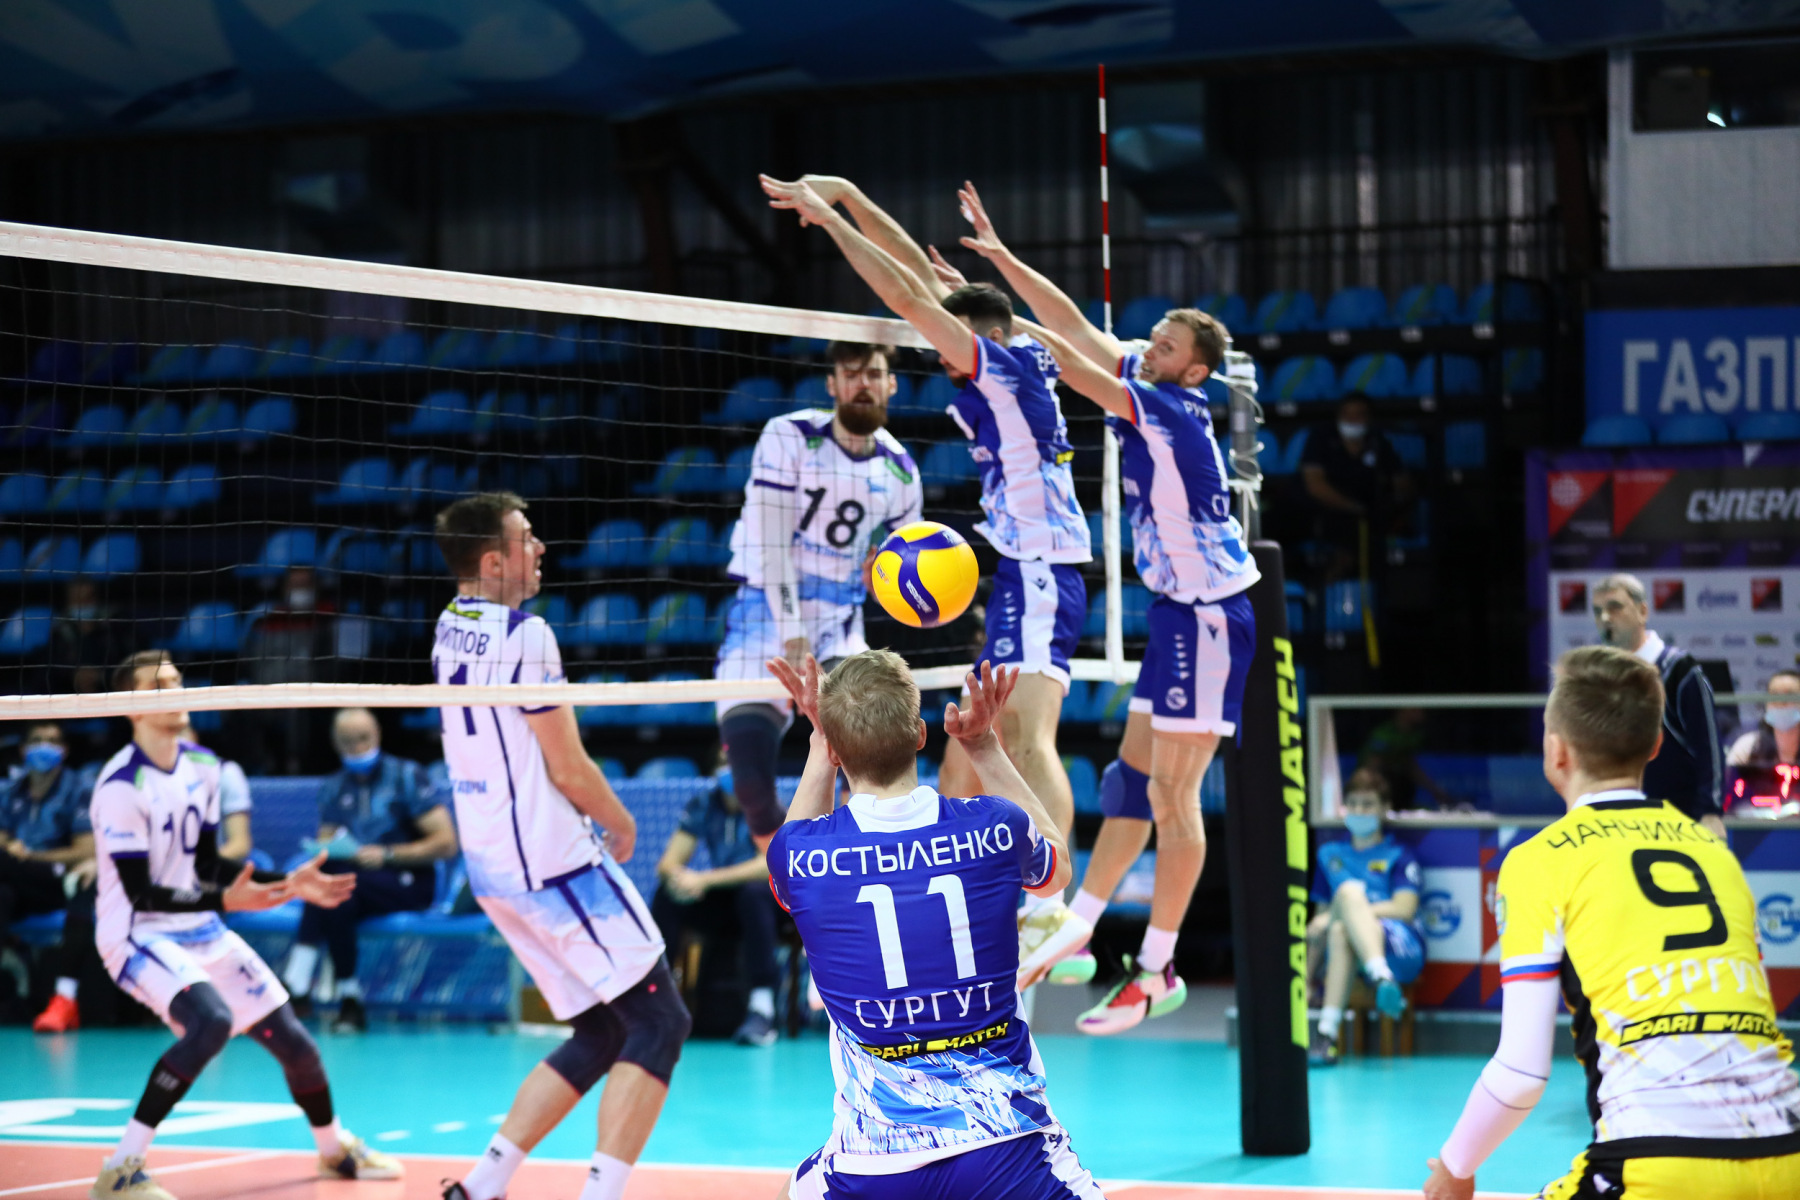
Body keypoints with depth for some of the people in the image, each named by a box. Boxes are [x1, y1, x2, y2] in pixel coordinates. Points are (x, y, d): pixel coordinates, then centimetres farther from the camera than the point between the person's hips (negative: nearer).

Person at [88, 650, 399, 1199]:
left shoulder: (202, 767, 4)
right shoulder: (122, 787, -20)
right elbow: (142, 893, -22)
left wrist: (289, 884, 4)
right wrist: (225, 901, -34)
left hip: (200, 931, 8)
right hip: (137, 934, -8)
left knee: (292, 1040, 8)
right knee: (211, 1020, -34)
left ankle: (336, 1149, 37)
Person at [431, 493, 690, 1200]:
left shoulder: (450, 627, 12)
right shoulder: (524, 633, -15)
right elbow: (569, 769, -13)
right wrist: (621, 824, 6)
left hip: (490, 867, 9)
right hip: (553, 860, -9)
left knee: (600, 1036, 15)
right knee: (659, 1022, -6)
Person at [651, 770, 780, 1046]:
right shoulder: (703, 803, -1)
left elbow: (769, 865, -27)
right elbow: (667, 864, -4)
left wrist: (705, 880, -32)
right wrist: (681, 877, -29)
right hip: (721, 904, 4)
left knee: (753, 892, -37)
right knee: (667, 896, -21)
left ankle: (763, 1007, -38)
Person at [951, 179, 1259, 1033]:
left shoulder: (1172, 411, -17)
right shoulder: (1150, 398, 7)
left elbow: (1077, 372, -24)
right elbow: (1075, 329, 10)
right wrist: (1002, 259, 7)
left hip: (1210, 618, -10)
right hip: (1181, 615, 10)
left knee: (1171, 796, -6)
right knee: (1130, 779, 12)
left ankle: (1157, 971, -2)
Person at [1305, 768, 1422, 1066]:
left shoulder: (1399, 857, 12)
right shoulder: (1330, 855, 25)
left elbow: (1404, 909, -5)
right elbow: (1320, 917, 25)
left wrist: (1334, 916, -11)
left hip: (1401, 948, -3)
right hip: (1349, 957, 3)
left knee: (1340, 928, -37)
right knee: (1348, 890, -31)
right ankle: (1382, 981, -53)